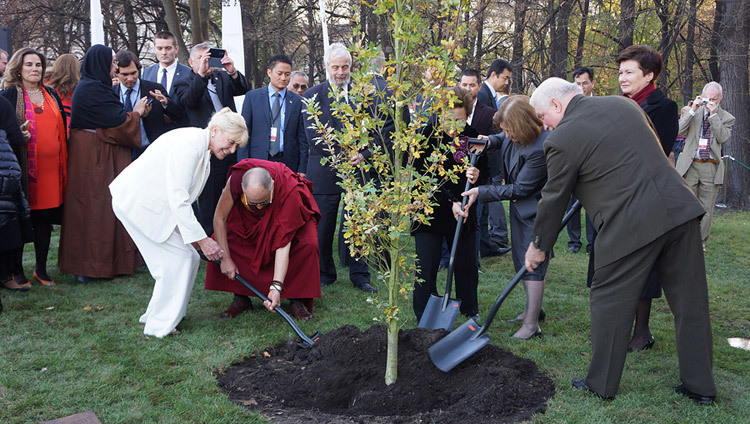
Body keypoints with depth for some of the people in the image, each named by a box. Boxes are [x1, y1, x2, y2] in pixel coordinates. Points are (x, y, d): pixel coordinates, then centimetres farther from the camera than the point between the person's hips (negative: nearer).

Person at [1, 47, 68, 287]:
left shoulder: (51, 94, 16)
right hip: (25, 166, -4)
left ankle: (41, 269, 20)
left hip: (51, 167, 4)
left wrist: (64, 163, 13)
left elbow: (62, 128, 19)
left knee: (44, 219, 8)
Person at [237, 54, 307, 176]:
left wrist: (302, 170, 0)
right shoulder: (252, 97, 6)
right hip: (258, 162, 0)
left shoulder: (297, 101, 7)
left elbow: (302, 138, 6)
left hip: (288, 164, 1)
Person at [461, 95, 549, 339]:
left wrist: (482, 192, -22)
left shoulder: (541, 148, -32)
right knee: (522, 262, 18)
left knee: (532, 265, -6)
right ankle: (533, 308, 35)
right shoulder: (514, 136, -7)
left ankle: (531, 324, 2)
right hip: (519, 208, 9)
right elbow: (504, 141, 19)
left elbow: (520, 189, -26)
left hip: (536, 211, -9)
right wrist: (490, 142, -5)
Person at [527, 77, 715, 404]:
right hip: (680, 209, 8)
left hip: (630, 225, -7)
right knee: (690, 301, 14)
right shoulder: (624, 104, 16)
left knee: (609, 301, 9)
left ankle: (601, 384, 21)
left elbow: (554, 199, 2)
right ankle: (700, 386, 27)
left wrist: (538, 247, 15)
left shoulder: (562, 139, -6)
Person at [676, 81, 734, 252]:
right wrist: (692, 110, -10)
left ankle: (700, 242, 15)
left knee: (706, 208, 4)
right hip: (690, 165, 0)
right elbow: (680, 131, -3)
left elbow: (723, 137, -8)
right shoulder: (694, 112, 11)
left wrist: (714, 115, -11)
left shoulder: (727, 118, 8)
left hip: (711, 167, 0)